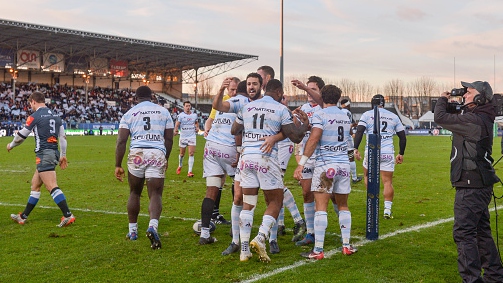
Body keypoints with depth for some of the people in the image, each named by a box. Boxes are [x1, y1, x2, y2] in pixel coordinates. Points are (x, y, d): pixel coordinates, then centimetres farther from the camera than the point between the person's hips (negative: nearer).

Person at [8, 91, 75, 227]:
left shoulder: (35, 116, -8)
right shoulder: (55, 116, 13)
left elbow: (21, 135, 1)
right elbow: (62, 136, 14)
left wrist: (11, 145, 20)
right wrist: (63, 155, 20)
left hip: (44, 154, -9)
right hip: (54, 153, 9)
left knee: (52, 187, -14)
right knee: (35, 184, 17)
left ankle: (68, 215, -23)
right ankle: (23, 217, 26)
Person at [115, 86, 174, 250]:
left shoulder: (129, 114, 11)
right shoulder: (163, 112, 14)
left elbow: (121, 141, 3)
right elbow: (169, 139, 14)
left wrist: (118, 165, 6)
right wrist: (166, 158, 28)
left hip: (136, 154, 0)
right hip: (158, 154, 0)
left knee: (134, 193, 18)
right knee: (155, 194, -1)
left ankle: (132, 231, 25)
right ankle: (153, 225, -27)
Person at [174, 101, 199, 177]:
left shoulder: (194, 115, 6)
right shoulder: (180, 115, -5)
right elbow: (177, 124, -10)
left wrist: (197, 127, 3)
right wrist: (176, 131, -29)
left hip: (192, 136, 1)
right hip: (183, 137, -1)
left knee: (191, 153, -10)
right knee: (182, 154, 12)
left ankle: (190, 171, -9)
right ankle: (179, 166, 41)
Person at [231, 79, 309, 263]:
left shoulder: (247, 107, 13)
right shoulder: (281, 110, 0)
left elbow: (234, 130, 25)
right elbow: (295, 137, -2)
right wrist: (304, 124, 16)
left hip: (247, 156, 4)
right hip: (267, 158, -4)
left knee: (248, 204, 10)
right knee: (275, 201, 9)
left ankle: (244, 249, 8)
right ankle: (260, 238, -12)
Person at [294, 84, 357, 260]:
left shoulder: (320, 115, -7)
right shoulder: (345, 116, 12)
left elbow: (313, 139, -16)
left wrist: (301, 163, -17)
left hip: (325, 165, -6)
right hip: (344, 164, 6)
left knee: (321, 207, -5)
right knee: (343, 206, 15)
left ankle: (318, 251, -7)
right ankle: (347, 246, 18)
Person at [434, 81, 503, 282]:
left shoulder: (474, 120, -20)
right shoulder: (481, 119, 12)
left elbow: (440, 118, -17)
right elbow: (454, 119, 24)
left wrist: (443, 99, 1)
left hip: (471, 186, -11)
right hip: (479, 184, 11)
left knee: (463, 232, -7)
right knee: (481, 230, 19)